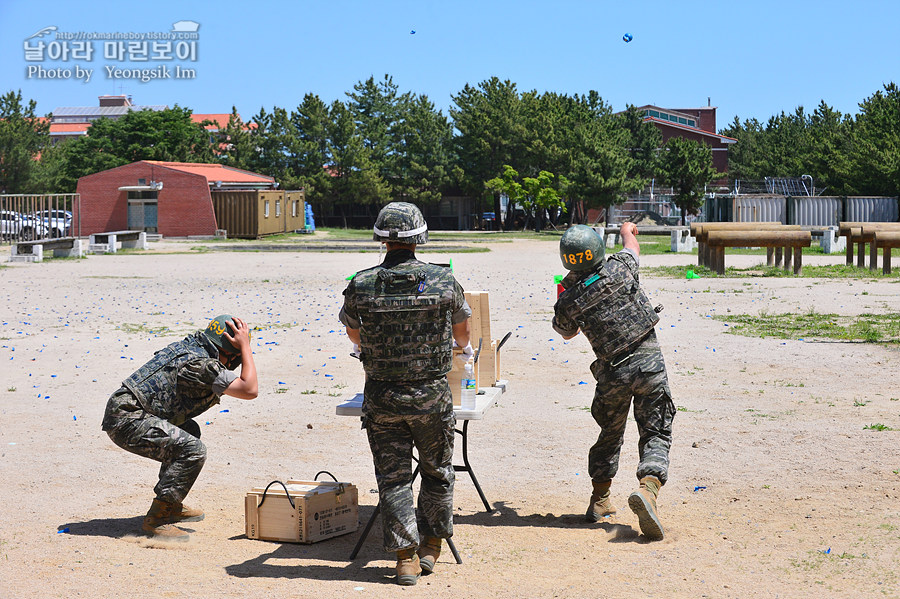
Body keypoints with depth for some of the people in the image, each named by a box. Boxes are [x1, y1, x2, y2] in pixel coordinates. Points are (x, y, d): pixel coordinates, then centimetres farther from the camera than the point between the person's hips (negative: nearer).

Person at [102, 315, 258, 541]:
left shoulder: (188, 347, 13)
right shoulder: (201, 364, -15)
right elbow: (250, 390, -18)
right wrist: (245, 346, -10)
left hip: (124, 411, 10)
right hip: (127, 419, -10)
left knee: (189, 431, 26)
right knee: (193, 450, -21)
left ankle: (171, 506, 26)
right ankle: (156, 519, -16)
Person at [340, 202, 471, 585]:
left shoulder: (361, 285, -8)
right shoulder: (443, 281, -9)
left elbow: (353, 332, 12)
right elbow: (461, 327, 10)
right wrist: (463, 347, 35)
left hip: (382, 397, 0)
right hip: (432, 395, 0)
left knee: (392, 476, 9)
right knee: (437, 472, 18)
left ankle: (405, 556, 8)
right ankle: (430, 546, 27)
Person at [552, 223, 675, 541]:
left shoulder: (567, 301, -6)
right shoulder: (619, 268, -7)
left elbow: (567, 333, 17)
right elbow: (633, 246, 19)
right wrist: (627, 230, 42)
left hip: (612, 372, 1)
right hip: (649, 360, -1)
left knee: (610, 434, 22)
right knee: (655, 433, 1)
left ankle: (600, 500, 27)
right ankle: (647, 488, -23)